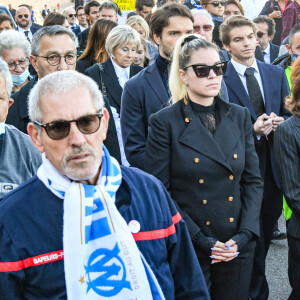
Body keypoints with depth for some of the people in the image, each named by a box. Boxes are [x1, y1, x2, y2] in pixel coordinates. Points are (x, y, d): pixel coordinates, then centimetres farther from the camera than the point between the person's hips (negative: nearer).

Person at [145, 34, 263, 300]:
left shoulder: (239, 116, 5)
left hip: (238, 247, 4)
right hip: (186, 249, -3)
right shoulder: (165, 122, -8)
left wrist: (244, 235, -7)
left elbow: (253, 181, 6)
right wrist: (200, 240, -15)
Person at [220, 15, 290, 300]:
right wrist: (252, 130, -21)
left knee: (265, 234, 16)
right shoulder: (220, 79, -8)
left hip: (273, 167, 5)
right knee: (253, 243, 2)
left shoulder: (276, 74, 9)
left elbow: (288, 115, 12)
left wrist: (279, 124, -10)